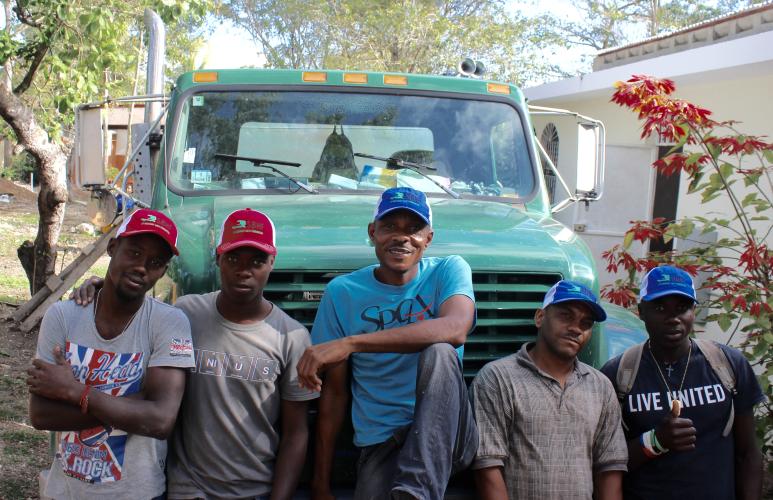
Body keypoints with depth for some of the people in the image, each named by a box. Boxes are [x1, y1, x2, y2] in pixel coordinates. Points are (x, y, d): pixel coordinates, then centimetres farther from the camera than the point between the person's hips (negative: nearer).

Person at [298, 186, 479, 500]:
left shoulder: (448, 271, -1)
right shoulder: (342, 292, 3)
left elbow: (456, 329, -25)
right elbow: (334, 392, 6)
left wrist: (351, 343, -30)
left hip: (445, 435, 0)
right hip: (380, 443, 0)